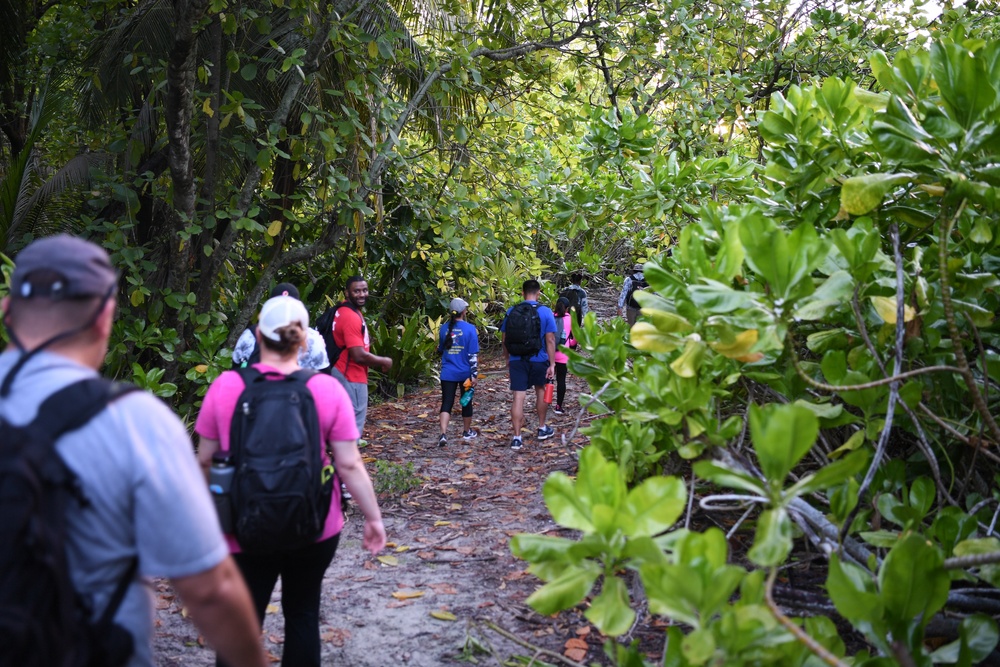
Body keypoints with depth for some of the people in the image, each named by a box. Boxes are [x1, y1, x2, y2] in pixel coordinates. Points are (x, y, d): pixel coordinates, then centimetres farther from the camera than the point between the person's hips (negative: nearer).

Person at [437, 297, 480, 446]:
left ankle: (443, 434, -15)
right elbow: (473, 354, -11)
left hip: (448, 373, 1)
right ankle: (467, 432, 32)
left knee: (446, 403, 1)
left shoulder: (444, 328, -1)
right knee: (466, 402, 16)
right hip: (465, 373, -1)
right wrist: (474, 374, -7)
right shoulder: (469, 329, -10)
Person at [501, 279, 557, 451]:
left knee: (518, 397, -1)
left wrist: (507, 359, 19)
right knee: (541, 391, 22)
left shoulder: (511, 311, 0)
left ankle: (517, 438, -3)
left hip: (517, 360, 0)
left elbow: (504, 339, 6)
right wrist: (552, 364, -6)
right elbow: (550, 340, -9)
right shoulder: (545, 312, -7)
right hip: (539, 360, 0)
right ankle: (542, 428, 34)